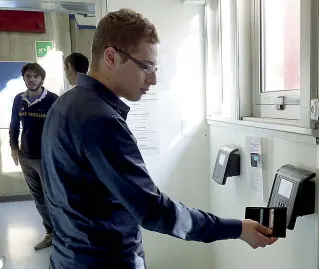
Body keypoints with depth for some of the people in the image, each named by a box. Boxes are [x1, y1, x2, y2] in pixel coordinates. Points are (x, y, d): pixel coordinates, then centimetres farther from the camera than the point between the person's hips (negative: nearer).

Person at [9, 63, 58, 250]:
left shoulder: (53, 100, -12)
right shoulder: (19, 100, 4)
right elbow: (14, 125, 15)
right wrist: (14, 146, 9)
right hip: (26, 158, 6)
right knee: (39, 199, 15)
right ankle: (51, 233, 30)